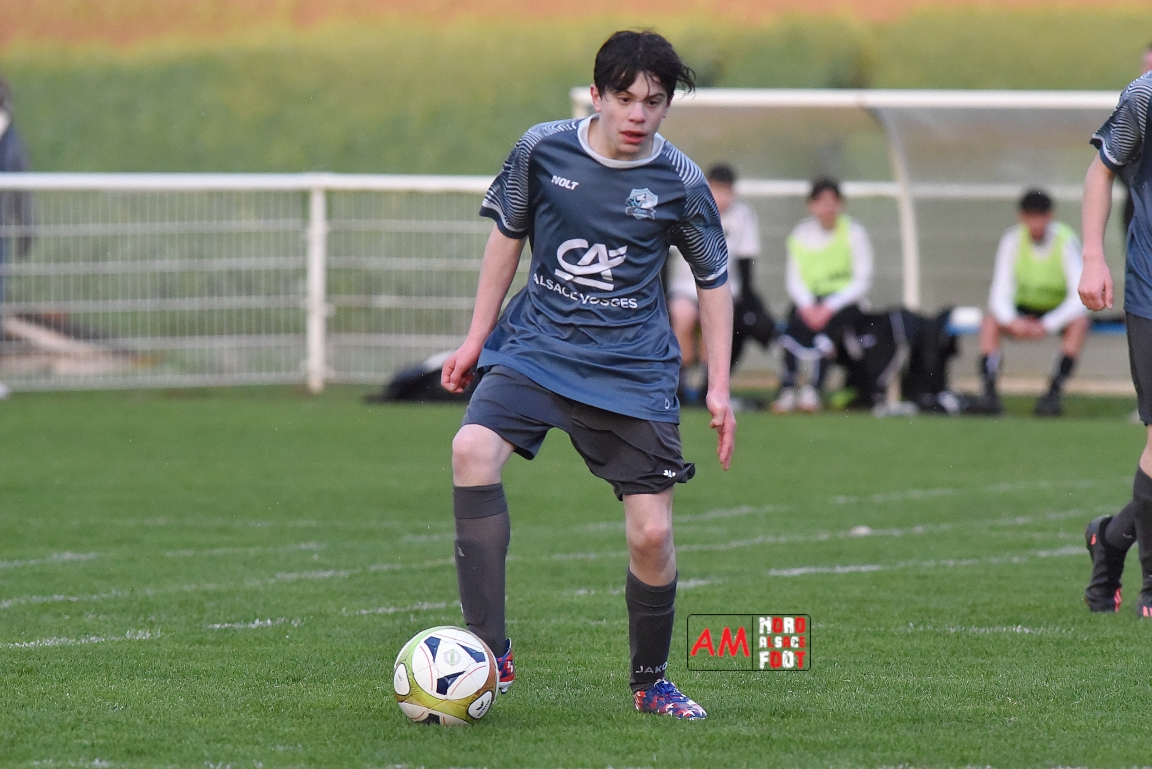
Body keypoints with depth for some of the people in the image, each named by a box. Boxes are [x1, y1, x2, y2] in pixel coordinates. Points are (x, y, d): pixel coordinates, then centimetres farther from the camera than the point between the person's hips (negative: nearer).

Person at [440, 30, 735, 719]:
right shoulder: (542, 150, -4)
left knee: (651, 533, -6)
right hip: (535, 349, 0)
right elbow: (508, 235, 12)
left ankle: (651, 683, 21)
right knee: (473, 449, -27)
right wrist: (477, 338, 12)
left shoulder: (680, 183, -5)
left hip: (633, 371, 0)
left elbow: (715, 282, 7)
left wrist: (720, 390, 3)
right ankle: (491, 654, -23)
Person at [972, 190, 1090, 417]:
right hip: (1024, 313, 2)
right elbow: (1000, 294, -14)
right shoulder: (1012, 240, -12)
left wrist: (1047, 325, -36)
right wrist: (1012, 321, -35)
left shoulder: (1066, 242, -19)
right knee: (991, 320, -26)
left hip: (1059, 313, -2)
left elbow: (1080, 298, -26)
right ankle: (989, 392, -31)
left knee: (1079, 322, -34)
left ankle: (1054, 392, -32)